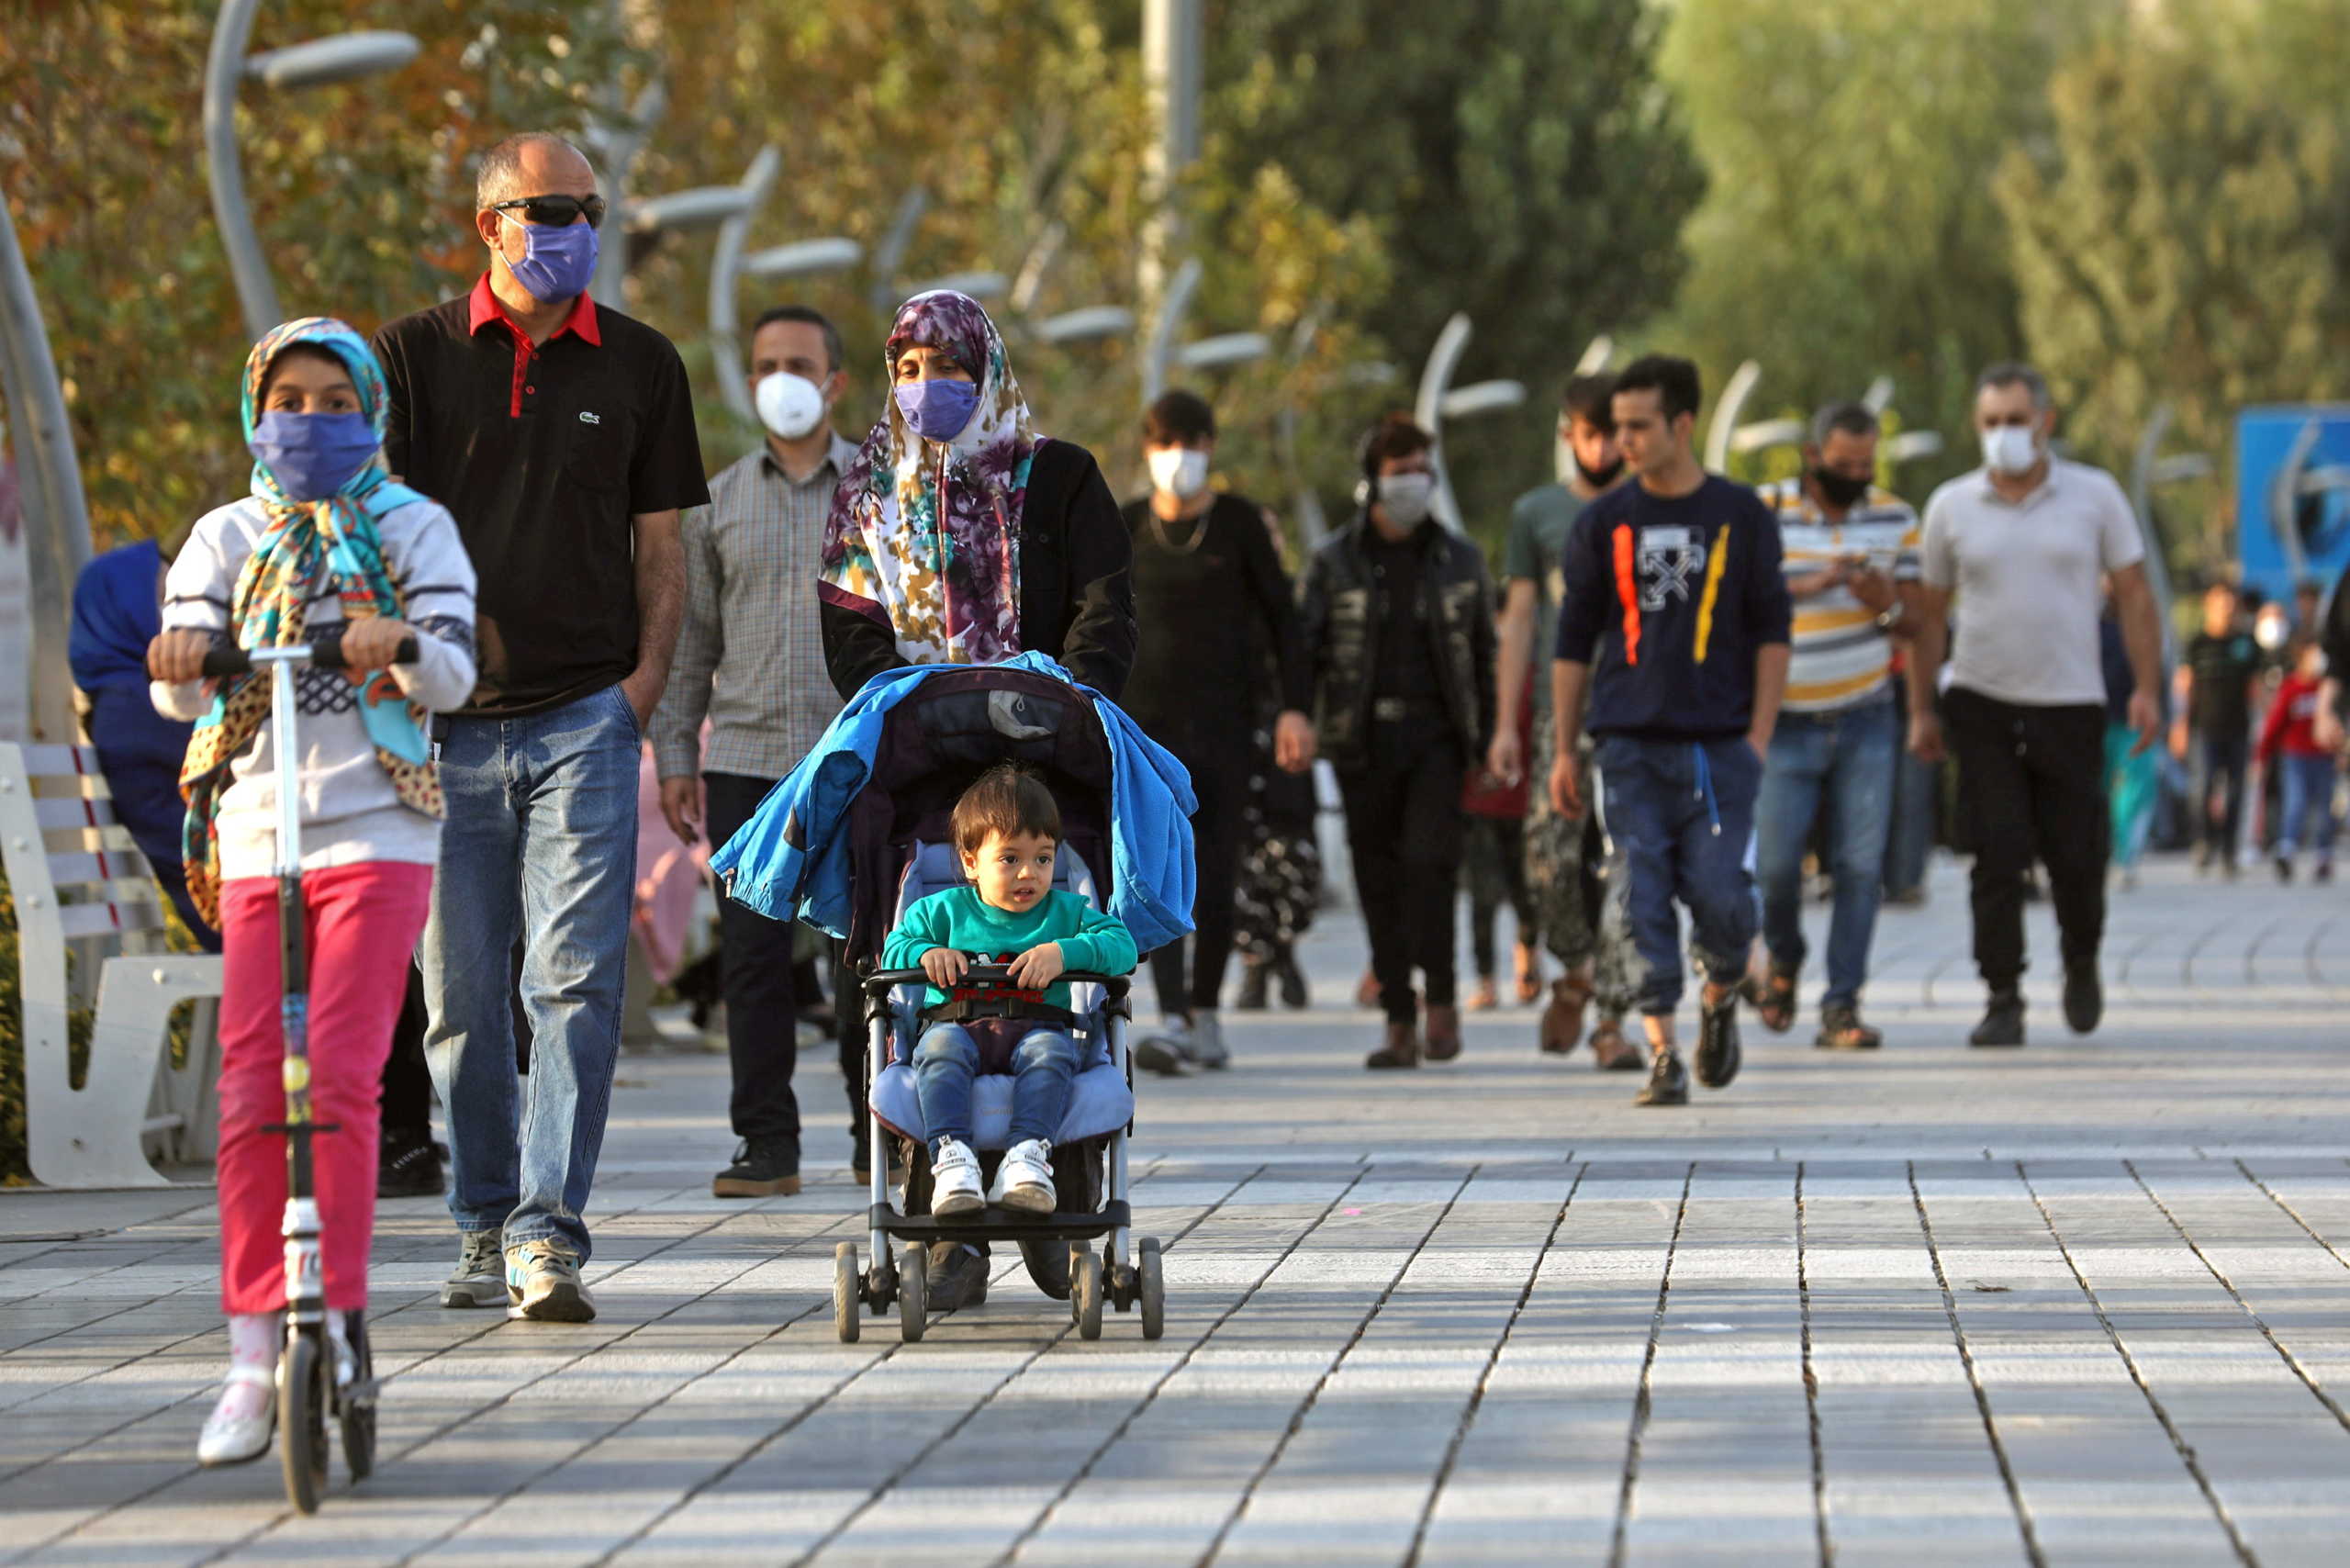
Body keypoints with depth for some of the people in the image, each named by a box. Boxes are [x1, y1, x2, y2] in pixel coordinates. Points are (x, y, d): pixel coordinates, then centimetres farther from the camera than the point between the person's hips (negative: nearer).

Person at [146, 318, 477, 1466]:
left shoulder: (410, 528, 7)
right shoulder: (226, 538, 14)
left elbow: (454, 673, -7)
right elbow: (179, 688, -1)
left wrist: (402, 646, -30)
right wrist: (180, 658, -25)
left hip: (376, 836, -3)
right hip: (257, 840, 3)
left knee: (338, 1076, -14)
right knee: (249, 1095, -3)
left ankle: (336, 1324, -9)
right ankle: (252, 1359, 2)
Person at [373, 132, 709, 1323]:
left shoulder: (638, 366, 10)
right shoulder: (415, 357, 7)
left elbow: (657, 545, 13)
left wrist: (646, 676, -1)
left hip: (584, 715, -1)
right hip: (446, 722, 1)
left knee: (576, 979, -12)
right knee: (462, 993, 5)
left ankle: (549, 1234, -15)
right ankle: (484, 1225, 19)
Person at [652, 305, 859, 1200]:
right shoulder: (720, 502, 11)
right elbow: (691, 639, 13)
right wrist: (673, 756, 7)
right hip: (744, 760, 2)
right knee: (752, 956, -1)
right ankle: (767, 1144, 3)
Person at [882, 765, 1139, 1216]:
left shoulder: (1066, 912, 14)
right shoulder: (943, 910, 15)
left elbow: (1121, 944, 1)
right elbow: (894, 948, 11)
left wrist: (1063, 952, -17)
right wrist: (927, 953, -12)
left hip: (1036, 1029, 0)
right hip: (961, 1024, 0)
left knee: (1051, 1048, -35)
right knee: (941, 1044, -35)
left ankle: (1029, 1154, -46)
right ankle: (950, 1155, -47)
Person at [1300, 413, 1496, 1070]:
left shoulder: (1458, 559, 10)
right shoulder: (1334, 561, 6)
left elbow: (1485, 652, 14)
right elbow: (1303, 645, 3)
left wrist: (1487, 736, 8)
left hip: (1435, 732, -1)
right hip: (1364, 738, 1)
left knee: (1429, 856, -18)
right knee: (1378, 877, 2)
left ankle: (1439, 997, -8)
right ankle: (1400, 1021, 7)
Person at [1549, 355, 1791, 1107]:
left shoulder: (1743, 517, 5)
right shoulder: (1602, 523, 7)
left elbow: (1771, 630, 7)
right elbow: (1574, 642, 11)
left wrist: (1759, 735, -2)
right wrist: (1562, 750, 6)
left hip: (1720, 747, -1)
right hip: (1631, 747, 1)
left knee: (1720, 895, -8)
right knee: (1643, 903, -6)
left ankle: (1721, 997, 21)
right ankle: (1661, 1052, -1)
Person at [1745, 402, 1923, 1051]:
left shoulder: (1895, 519, 6)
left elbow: (1914, 620, 7)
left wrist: (1886, 606, -16)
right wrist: (1811, 586, -23)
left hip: (1865, 722, 2)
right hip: (1787, 723, -2)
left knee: (1861, 865, -5)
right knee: (1775, 860, -5)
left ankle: (1842, 1005, 0)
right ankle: (1782, 960, 26)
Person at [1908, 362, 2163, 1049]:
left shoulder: (2095, 496, 2)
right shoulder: (1951, 506, 4)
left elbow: (2134, 595, 4)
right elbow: (1930, 612, 10)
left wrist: (2147, 688, -5)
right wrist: (1920, 707, 6)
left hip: (2070, 707, 0)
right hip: (1982, 705, 0)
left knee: (2075, 857, 2)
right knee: (1998, 856, -8)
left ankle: (2081, 964, 30)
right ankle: (2002, 999, -2)